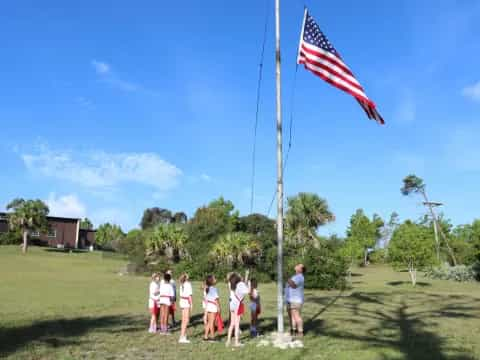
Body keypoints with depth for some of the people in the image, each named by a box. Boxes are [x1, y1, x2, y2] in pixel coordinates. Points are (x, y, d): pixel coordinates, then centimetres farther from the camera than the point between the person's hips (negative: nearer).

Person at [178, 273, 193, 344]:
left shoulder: (182, 284, 10)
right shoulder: (188, 284, -12)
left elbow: (181, 294, 11)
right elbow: (189, 295, -15)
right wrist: (191, 304, -12)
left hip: (182, 301, 8)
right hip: (187, 302, -8)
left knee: (184, 320, 14)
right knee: (186, 320, -6)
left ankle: (183, 336, 19)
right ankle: (182, 337, -9)